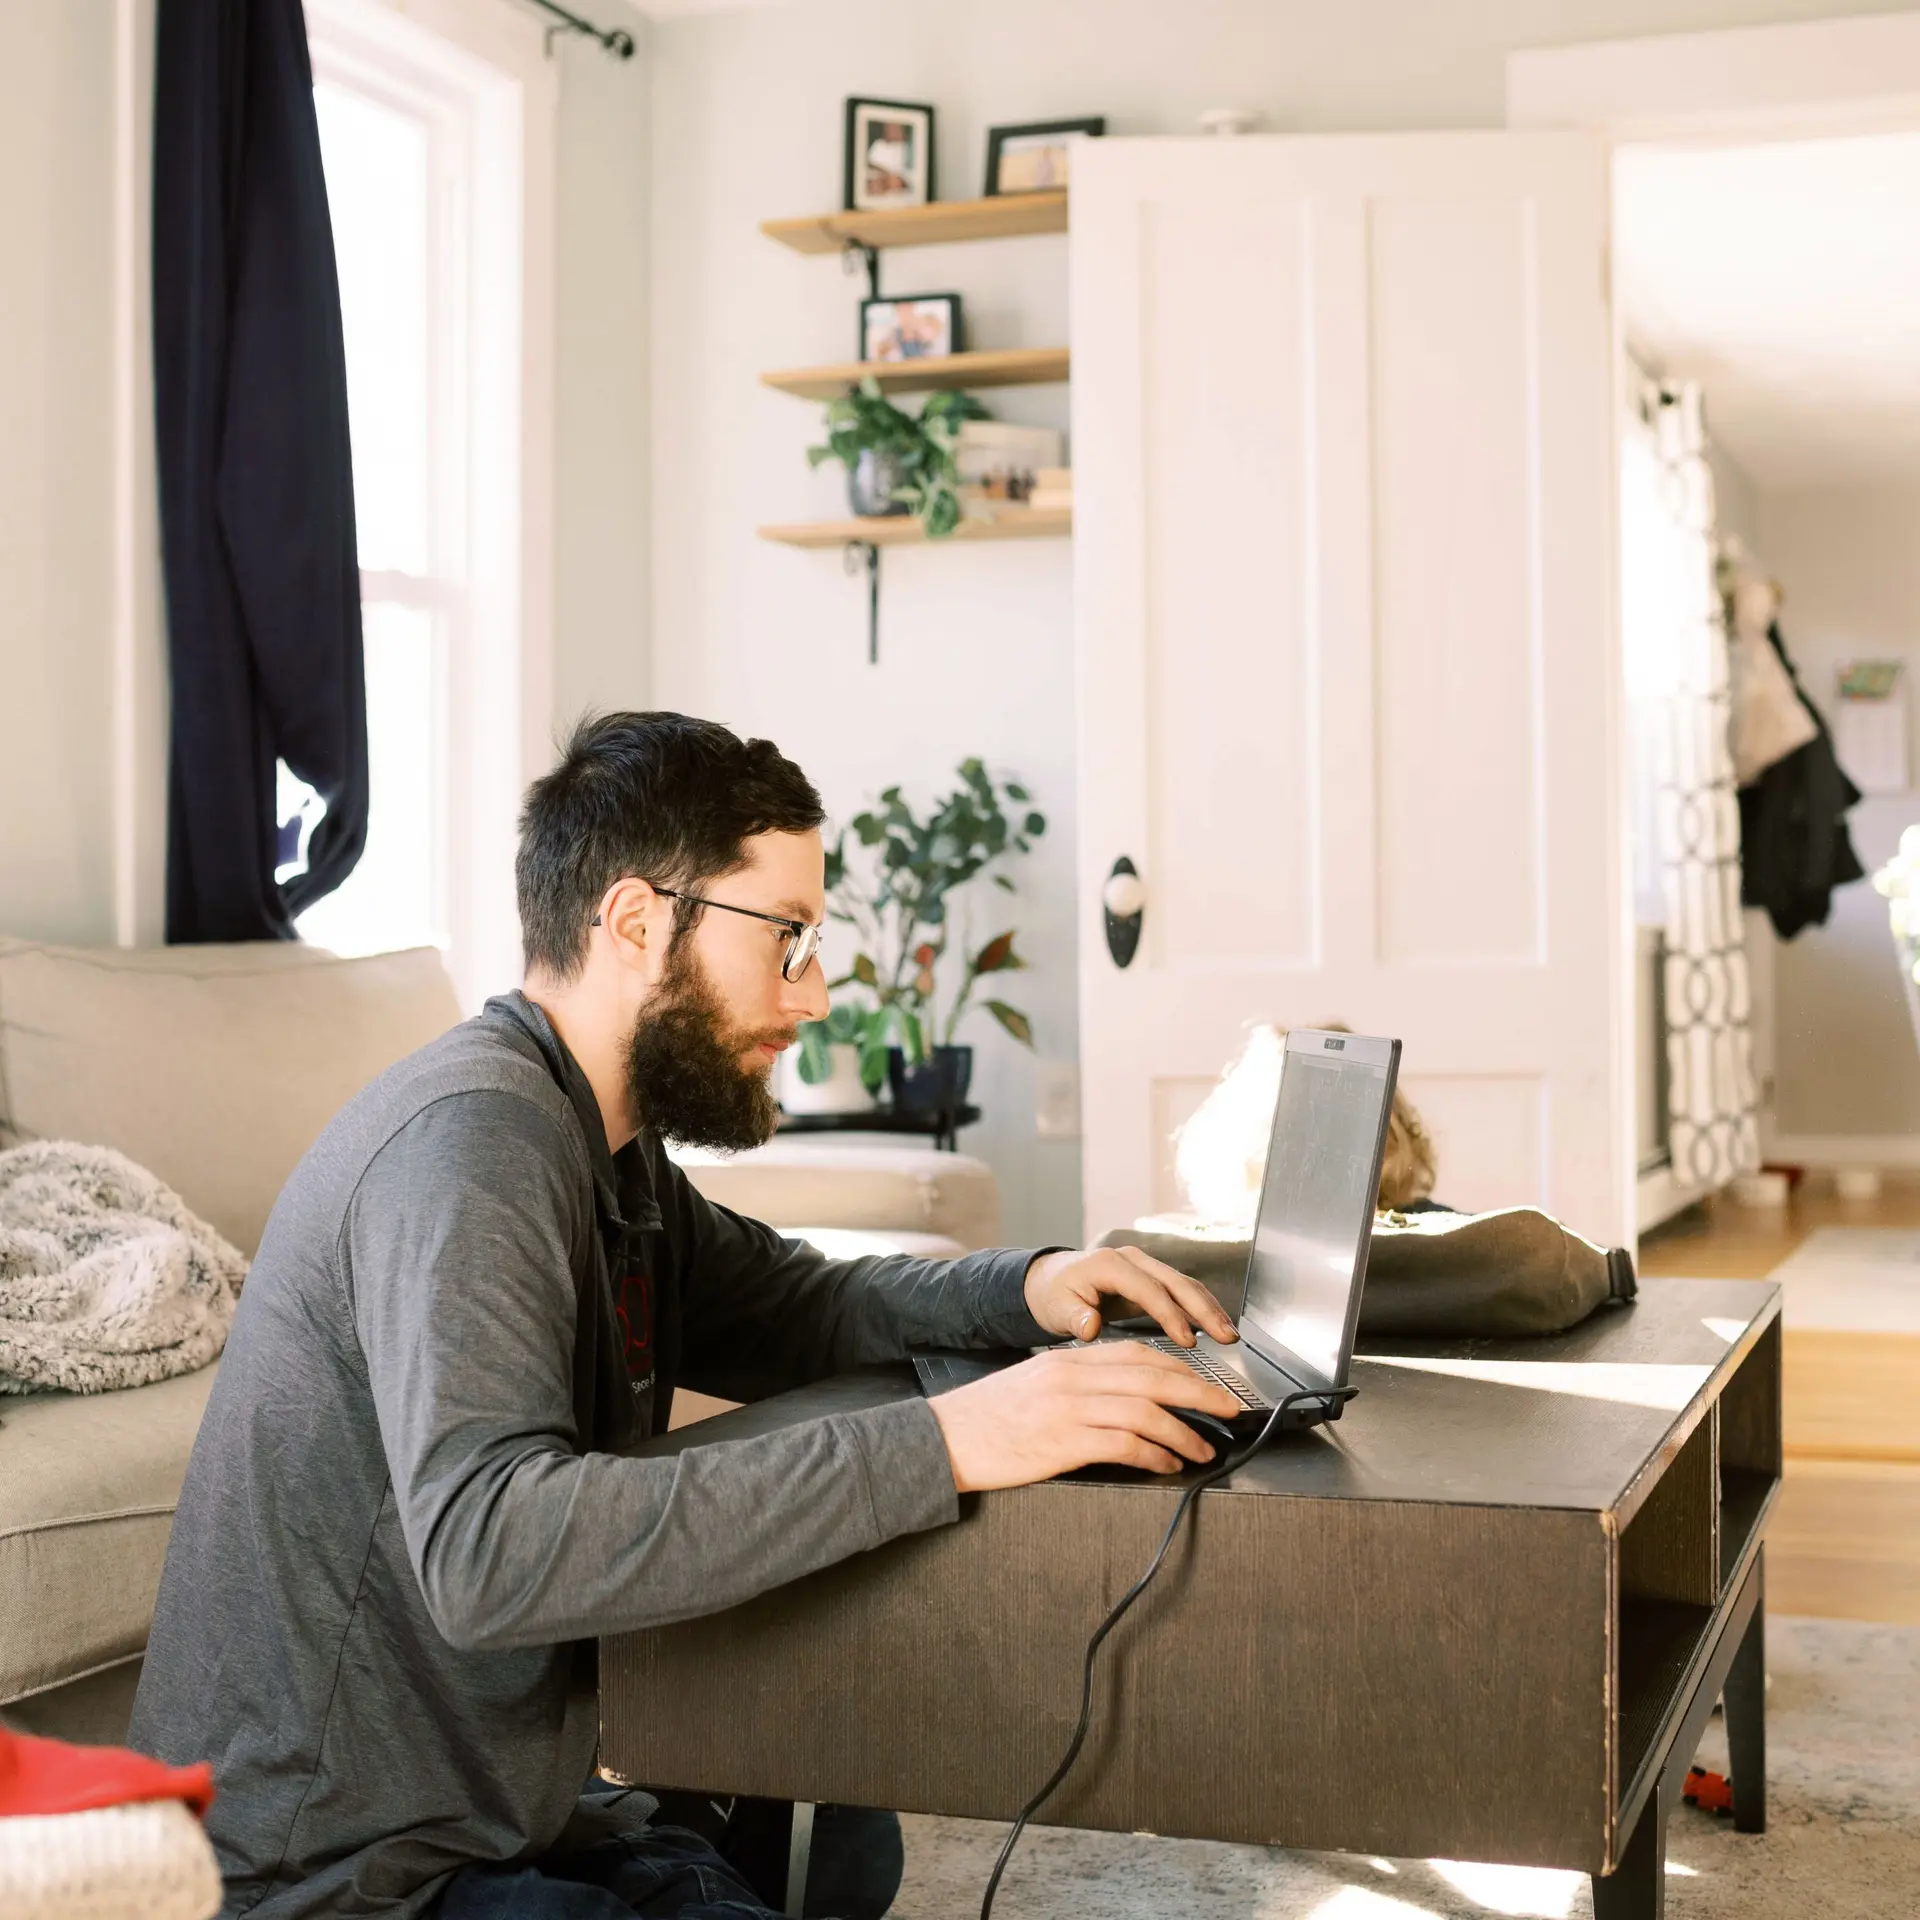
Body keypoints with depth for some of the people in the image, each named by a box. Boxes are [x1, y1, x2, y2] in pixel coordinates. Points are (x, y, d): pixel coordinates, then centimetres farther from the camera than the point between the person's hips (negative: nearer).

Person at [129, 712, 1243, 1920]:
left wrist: (1027, 1288, -1)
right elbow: (488, 1549, -36)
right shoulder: (471, 1136, -23)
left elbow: (793, 1309, 20)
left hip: (487, 1809, 10)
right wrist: (941, 1444, -38)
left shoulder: (606, 1144, 6)